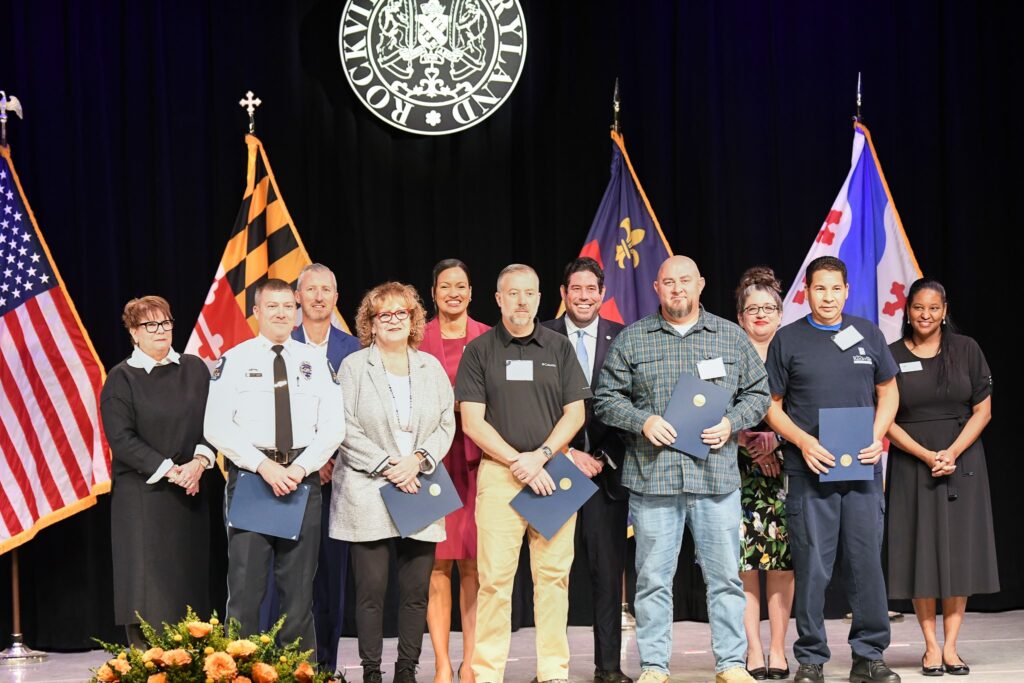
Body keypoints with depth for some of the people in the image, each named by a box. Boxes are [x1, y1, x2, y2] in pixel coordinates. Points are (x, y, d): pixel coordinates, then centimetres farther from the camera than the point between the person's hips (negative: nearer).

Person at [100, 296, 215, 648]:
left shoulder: (194, 369, 10)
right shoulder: (121, 378, 0)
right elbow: (121, 438, -8)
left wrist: (199, 461, -12)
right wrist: (168, 470, -14)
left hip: (191, 492, 3)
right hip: (142, 493, -3)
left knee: (188, 578, 3)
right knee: (147, 581, -5)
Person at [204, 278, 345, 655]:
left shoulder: (315, 362, 11)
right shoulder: (234, 360, 3)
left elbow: (333, 426, 5)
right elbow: (217, 426, -5)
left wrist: (301, 468, -10)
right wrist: (264, 466, -15)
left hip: (303, 480, 2)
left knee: (299, 590, 6)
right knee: (246, 586, -4)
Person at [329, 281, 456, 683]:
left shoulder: (431, 367, 14)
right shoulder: (354, 366, 4)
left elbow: (447, 424, 8)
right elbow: (347, 429, -4)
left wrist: (417, 459, -9)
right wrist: (386, 467, -12)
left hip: (420, 492, 3)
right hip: (368, 495, -3)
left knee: (417, 590, 3)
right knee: (371, 591, -2)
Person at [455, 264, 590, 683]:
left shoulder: (559, 348, 12)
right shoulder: (479, 351, 6)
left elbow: (575, 413, 8)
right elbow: (472, 421, 0)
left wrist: (541, 455, -7)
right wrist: (518, 462, -8)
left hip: (553, 471, 2)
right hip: (498, 472, -2)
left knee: (553, 574, 2)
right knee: (495, 576, -5)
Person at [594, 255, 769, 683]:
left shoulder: (731, 336, 11)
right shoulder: (631, 339, 8)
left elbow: (758, 393, 13)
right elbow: (606, 399, 7)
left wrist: (732, 423, -4)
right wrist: (642, 421, -9)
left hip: (716, 475, 1)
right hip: (652, 475, 0)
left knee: (725, 574, 2)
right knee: (653, 577, 2)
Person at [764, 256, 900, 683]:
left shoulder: (867, 333, 10)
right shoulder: (788, 340, 3)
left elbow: (888, 390, 16)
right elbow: (772, 406, 5)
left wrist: (877, 437, 0)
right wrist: (803, 441, -12)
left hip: (862, 467, 2)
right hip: (809, 469, -2)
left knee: (866, 562, 4)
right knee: (811, 567, -1)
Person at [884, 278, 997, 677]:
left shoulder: (966, 349, 2)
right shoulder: (892, 356, 1)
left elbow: (983, 410, 1)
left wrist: (952, 453, -12)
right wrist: (926, 455, -13)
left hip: (962, 461, 1)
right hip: (911, 463, 0)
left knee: (959, 550, 0)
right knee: (921, 551, -1)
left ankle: (950, 646, 5)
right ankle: (931, 646, 5)